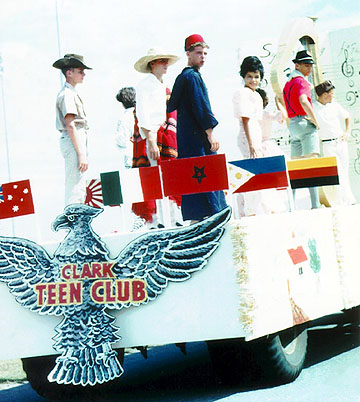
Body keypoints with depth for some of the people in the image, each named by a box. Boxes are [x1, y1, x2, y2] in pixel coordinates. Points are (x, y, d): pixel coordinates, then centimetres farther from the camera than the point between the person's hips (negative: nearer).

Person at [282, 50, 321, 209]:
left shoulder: (288, 83, 18)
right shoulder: (301, 81, -10)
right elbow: (304, 101, -26)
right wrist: (316, 122, -18)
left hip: (292, 125, 9)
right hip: (305, 123, -9)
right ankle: (315, 204, -20)